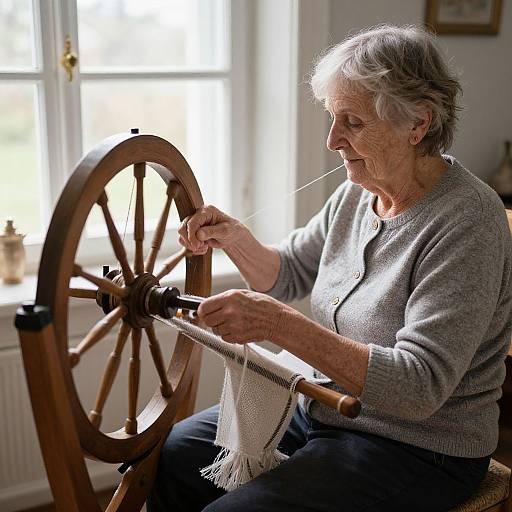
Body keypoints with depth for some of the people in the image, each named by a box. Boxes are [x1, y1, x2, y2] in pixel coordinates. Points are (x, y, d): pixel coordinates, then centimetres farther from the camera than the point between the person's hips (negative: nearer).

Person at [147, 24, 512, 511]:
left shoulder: (465, 221, -24)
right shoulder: (358, 192, 0)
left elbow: (419, 388, -30)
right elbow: (288, 274, 12)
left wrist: (280, 324, -36)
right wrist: (234, 238, -9)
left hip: (416, 450, -7)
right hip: (321, 408, 8)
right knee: (173, 455, 5)